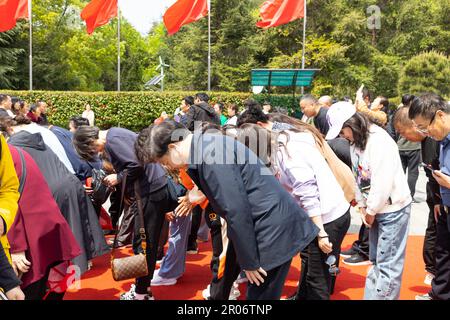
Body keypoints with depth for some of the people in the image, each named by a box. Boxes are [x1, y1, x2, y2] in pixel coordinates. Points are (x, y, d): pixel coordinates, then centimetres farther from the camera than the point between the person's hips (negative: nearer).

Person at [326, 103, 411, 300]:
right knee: (375, 261, 16)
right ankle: (370, 296, 28)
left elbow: (382, 184, -24)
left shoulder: (379, 141, -22)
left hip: (392, 208, -8)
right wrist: (363, 207, 2)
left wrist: (371, 212, -13)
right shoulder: (355, 143, 5)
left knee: (388, 264, -2)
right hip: (374, 208, 8)